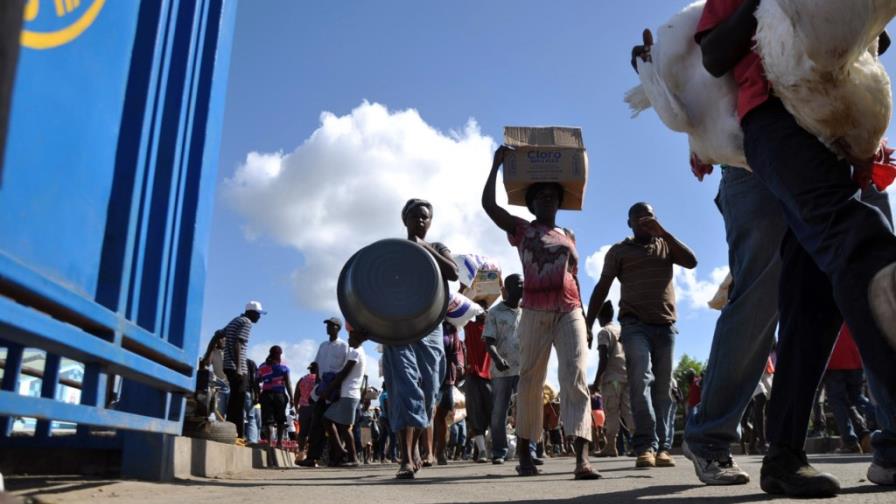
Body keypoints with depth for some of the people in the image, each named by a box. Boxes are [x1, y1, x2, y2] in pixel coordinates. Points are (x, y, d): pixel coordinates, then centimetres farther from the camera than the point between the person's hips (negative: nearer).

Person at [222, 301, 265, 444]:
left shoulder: (235, 320, 20)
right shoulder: (247, 322, -7)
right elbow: (237, 344, -18)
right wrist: (239, 367, -21)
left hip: (228, 365, 9)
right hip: (237, 367, -9)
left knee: (234, 400, 12)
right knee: (239, 402, -8)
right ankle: (237, 435, -9)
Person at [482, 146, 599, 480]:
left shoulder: (569, 237, 21)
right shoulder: (521, 230, 12)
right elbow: (488, 204, 1)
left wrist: (584, 319, 14)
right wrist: (497, 165, 4)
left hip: (569, 311, 2)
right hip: (535, 311, -2)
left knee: (575, 377, -13)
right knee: (530, 380, 1)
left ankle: (582, 459, -21)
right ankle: (524, 454, 12)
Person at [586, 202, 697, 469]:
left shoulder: (665, 245, 18)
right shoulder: (619, 250, 11)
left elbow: (691, 261, 1)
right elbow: (602, 288, 5)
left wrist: (663, 232, -5)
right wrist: (588, 324, -4)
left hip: (665, 325, 3)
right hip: (635, 324, -3)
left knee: (663, 387, 1)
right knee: (641, 380, -19)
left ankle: (663, 447, 2)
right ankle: (646, 446, -22)